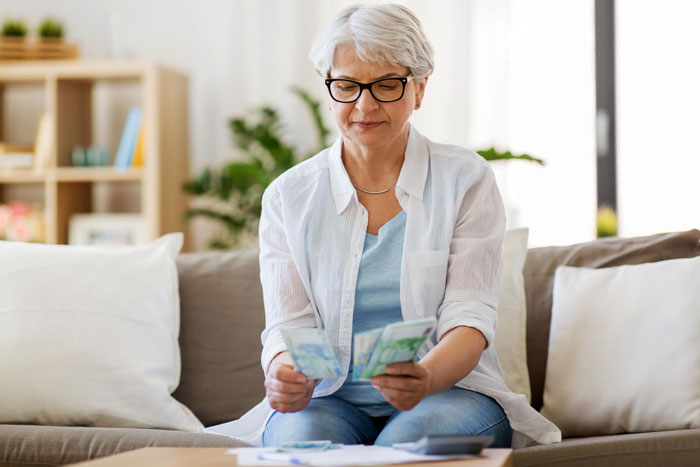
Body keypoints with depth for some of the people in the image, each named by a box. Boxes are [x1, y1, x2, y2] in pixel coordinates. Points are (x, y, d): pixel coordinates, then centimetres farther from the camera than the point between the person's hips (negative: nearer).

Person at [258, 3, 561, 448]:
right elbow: (288, 326, -1)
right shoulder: (289, 196, 6)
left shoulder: (466, 181, 1)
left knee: (407, 442, -35)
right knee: (300, 435, -33)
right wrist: (287, 377, -27)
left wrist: (425, 378, -32)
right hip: (331, 400, 1)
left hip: (452, 391, -1)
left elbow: (469, 319, -9)